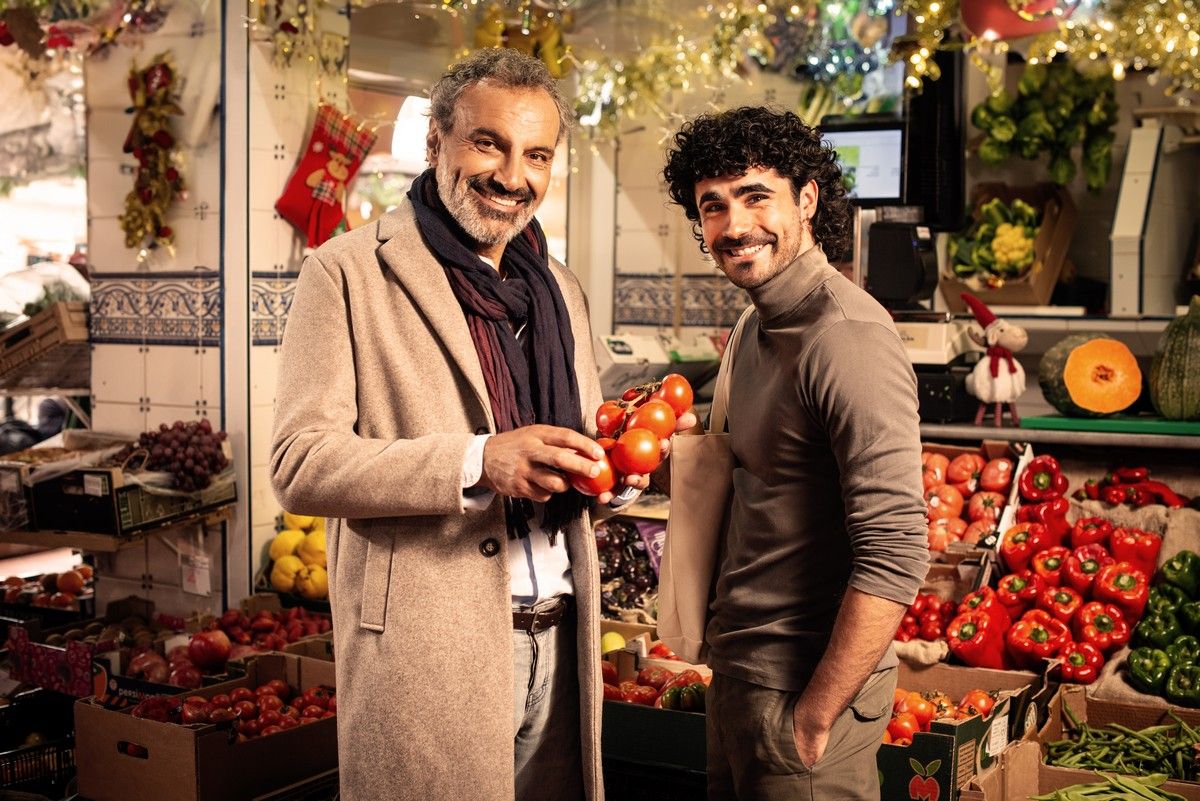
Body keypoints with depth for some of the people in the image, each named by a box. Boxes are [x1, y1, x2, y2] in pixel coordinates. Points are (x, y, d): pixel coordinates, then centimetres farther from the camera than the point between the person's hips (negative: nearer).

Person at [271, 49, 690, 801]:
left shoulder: (561, 289, 15)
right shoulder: (349, 273, -5)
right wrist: (477, 462, -24)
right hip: (426, 651, -5)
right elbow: (300, 464, -13)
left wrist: (614, 463, -3)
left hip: (559, 645, 6)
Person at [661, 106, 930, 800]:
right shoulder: (761, 328, 9)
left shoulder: (849, 338, -21)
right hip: (739, 665, 9)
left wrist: (812, 720, -20)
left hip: (808, 680, -9)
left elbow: (896, 556, -26)